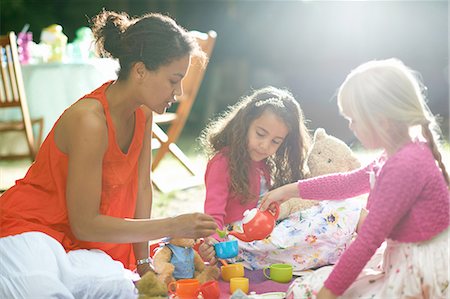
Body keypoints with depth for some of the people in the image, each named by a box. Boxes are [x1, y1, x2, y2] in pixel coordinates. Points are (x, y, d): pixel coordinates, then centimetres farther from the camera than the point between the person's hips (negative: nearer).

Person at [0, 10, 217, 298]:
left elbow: (142, 188, 5)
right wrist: (172, 226, -19)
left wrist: (144, 263, 2)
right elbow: (84, 224, -22)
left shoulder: (143, 114, -2)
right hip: (28, 228, -7)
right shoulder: (90, 121, -26)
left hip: (78, 242, 7)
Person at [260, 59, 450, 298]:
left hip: (416, 277, -10)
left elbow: (369, 239, -24)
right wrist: (292, 190, 20)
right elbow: (348, 182, 19)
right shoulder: (400, 155, 6)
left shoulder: (405, 166, -26)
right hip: (399, 261, 10)